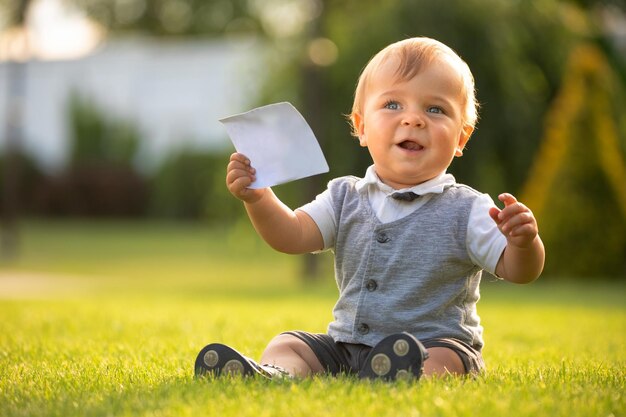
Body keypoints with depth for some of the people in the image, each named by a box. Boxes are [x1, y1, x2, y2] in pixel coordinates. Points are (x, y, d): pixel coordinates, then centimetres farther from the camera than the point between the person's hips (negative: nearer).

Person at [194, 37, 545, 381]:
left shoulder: (465, 210, -4)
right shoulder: (345, 198, 8)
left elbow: (519, 271, -6)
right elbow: (292, 236, -1)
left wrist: (524, 243, -29)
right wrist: (257, 198, -18)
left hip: (435, 345, -4)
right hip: (344, 348, 4)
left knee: (446, 359, -33)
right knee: (287, 345, -10)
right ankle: (273, 374, -39)